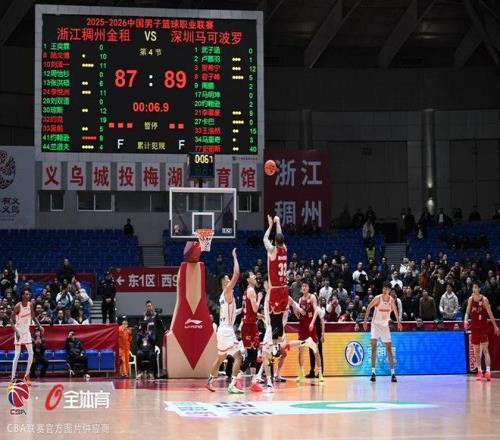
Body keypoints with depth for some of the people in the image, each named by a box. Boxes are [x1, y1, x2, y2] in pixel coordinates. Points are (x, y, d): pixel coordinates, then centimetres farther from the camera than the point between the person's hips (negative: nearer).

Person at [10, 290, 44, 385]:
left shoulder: (30, 305, 1)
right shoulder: (18, 306, -17)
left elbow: (33, 317, 15)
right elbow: (11, 320, -17)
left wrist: (39, 326, 2)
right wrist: (16, 331, -27)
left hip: (26, 331, 6)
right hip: (19, 331, -6)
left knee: (31, 353, 1)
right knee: (17, 355, -8)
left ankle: (27, 375, 11)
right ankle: (13, 377, -6)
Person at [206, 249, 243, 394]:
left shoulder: (224, 295, 15)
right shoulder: (227, 291, -11)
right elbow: (236, 275, -19)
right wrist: (235, 257, -11)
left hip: (223, 329, 10)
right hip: (227, 329, -10)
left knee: (220, 358, 23)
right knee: (238, 357, -13)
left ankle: (209, 382, 33)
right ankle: (232, 386, -19)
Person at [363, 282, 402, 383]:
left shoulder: (391, 300, -3)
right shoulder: (378, 298, -13)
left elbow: (395, 310, 15)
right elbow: (369, 307, -5)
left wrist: (398, 322, 20)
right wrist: (365, 321, -10)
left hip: (385, 326, 3)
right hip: (376, 324, -3)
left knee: (389, 348, 1)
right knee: (374, 347, -16)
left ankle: (393, 373, 4)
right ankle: (373, 372, -16)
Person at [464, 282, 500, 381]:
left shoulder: (484, 299, -10)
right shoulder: (470, 299, 2)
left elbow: (490, 314, -5)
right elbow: (467, 312, 7)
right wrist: (465, 320, -14)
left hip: (483, 327, -4)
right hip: (474, 327, 4)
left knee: (485, 349, -12)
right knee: (476, 350, 8)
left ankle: (488, 371, -18)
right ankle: (479, 371, 17)